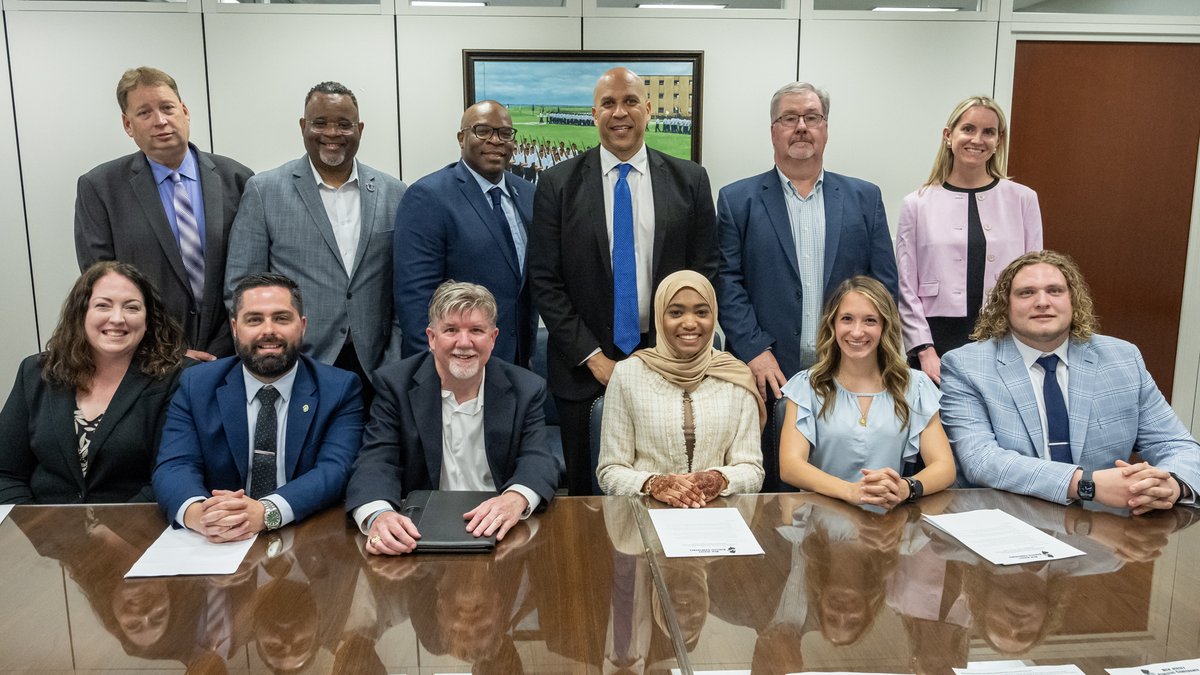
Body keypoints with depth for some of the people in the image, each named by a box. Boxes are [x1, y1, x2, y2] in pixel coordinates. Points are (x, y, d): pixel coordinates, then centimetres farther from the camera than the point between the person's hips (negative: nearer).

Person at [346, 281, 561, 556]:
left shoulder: (526, 389, 2)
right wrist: (378, 515, -32)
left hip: (495, 531, -1)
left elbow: (538, 460, -6)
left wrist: (516, 498, -31)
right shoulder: (395, 384, -1)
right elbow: (377, 461, -8)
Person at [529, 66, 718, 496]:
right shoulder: (558, 184, 0)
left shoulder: (689, 181, 3)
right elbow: (544, 282, -2)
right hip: (582, 366, 0)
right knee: (586, 492, 11)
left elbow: (705, 272, 4)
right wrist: (593, 358, -9)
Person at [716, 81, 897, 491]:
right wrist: (755, 352, -12)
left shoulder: (865, 198, 11)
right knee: (767, 491, 5)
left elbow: (885, 283, 8)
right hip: (769, 376, -1)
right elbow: (727, 283, -2)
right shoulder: (737, 199, 5)